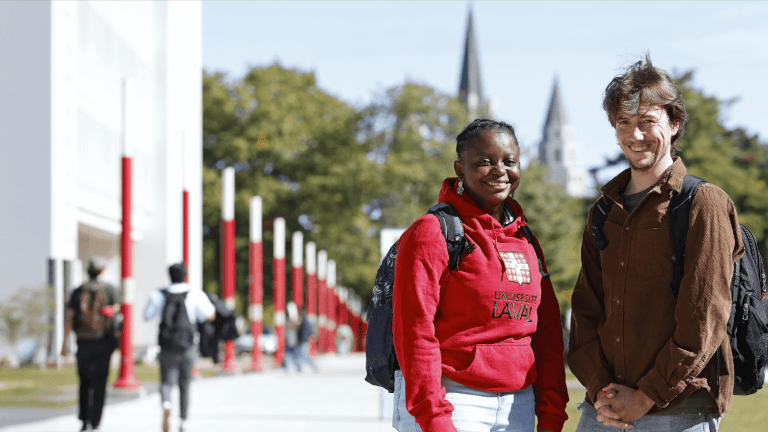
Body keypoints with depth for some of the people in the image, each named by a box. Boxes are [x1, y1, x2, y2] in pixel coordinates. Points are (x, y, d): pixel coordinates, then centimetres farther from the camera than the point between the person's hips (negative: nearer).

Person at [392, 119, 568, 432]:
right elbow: (415, 332, -12)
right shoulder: (431, 233, -6)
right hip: (454, 402, -6)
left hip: (518, 406, 6)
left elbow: (548, 332, 14)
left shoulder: (525, 242, 14)